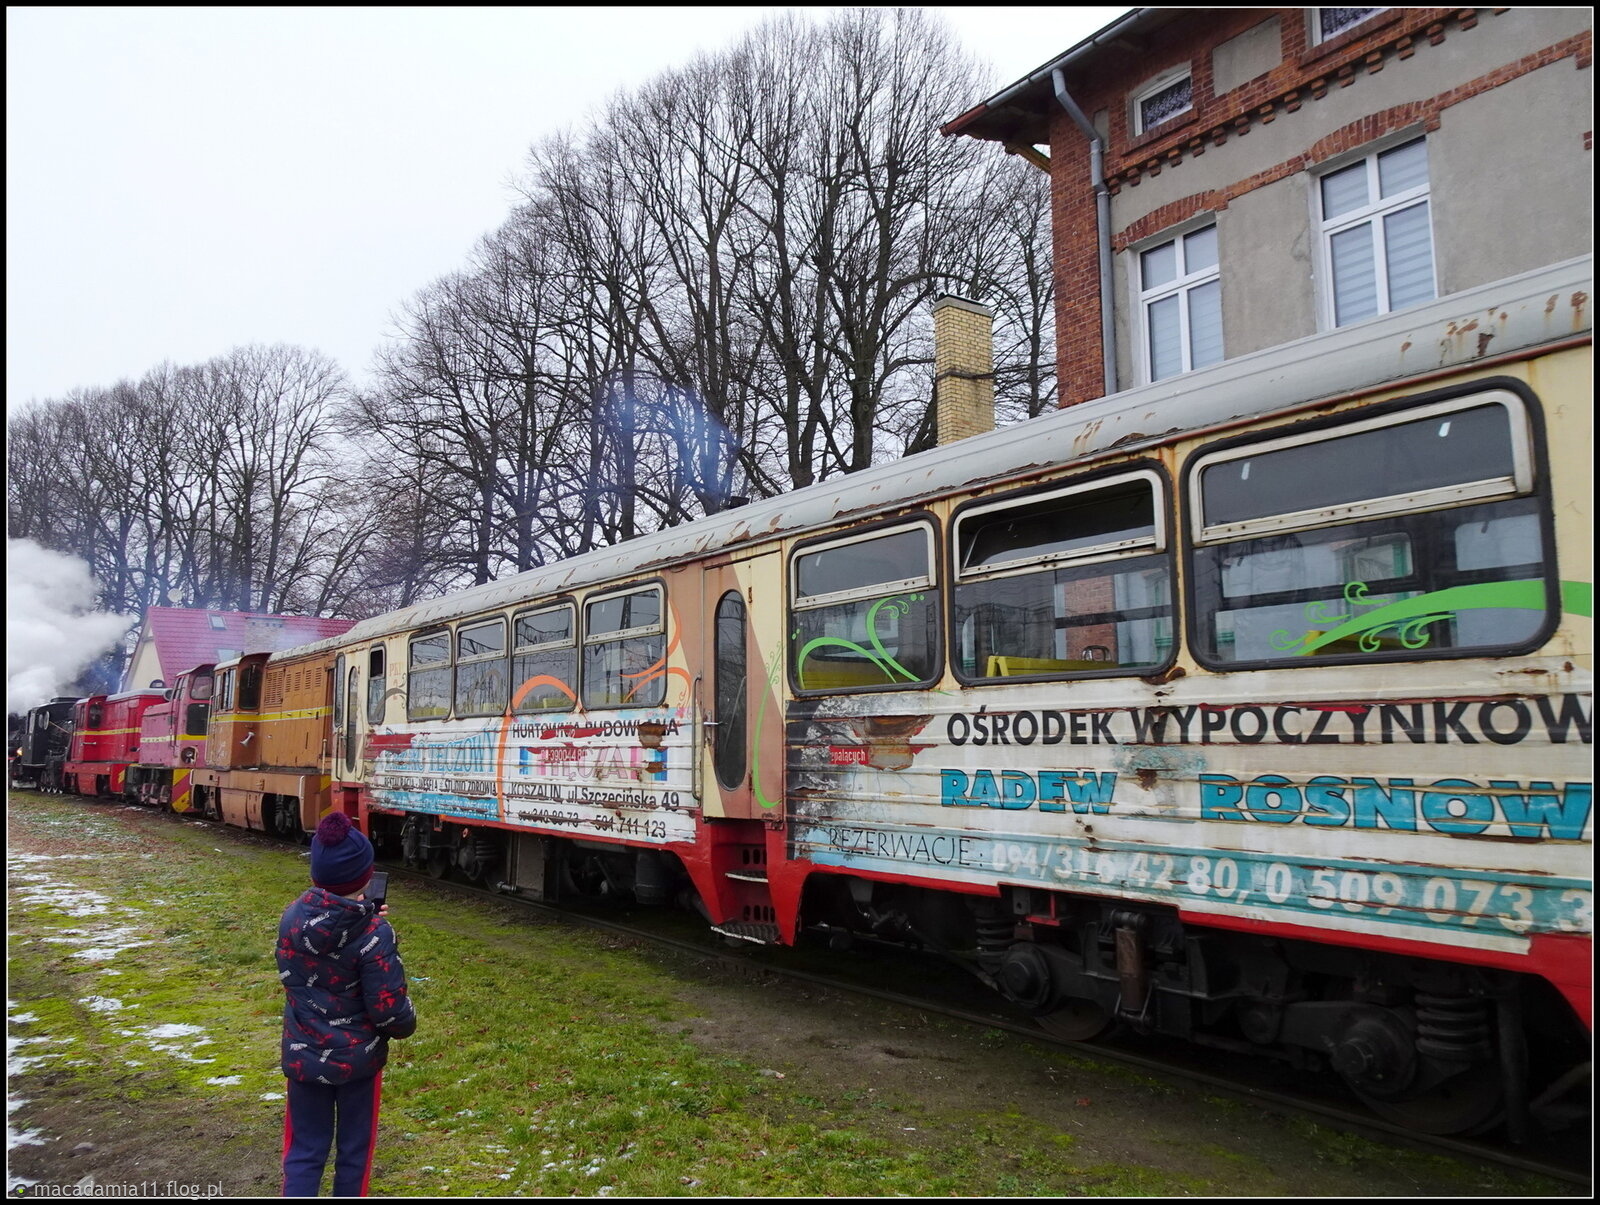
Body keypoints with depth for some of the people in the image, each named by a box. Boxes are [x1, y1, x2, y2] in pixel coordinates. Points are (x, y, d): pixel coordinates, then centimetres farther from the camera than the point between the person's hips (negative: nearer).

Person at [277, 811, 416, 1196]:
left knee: (304, 1151, 15)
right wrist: (407, 1024, 3)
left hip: (304, 1055, 3)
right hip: (358, 1058, -3)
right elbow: (388, 1008, -21)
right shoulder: (374, 934, -24)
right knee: (353, 1150, 17)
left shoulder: (292, 917, -10)